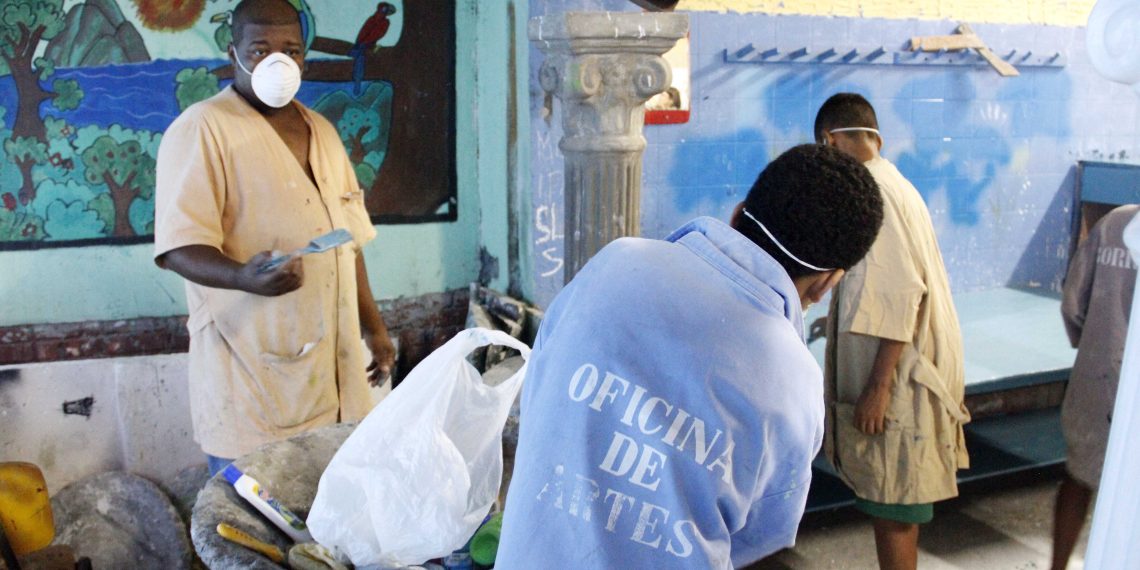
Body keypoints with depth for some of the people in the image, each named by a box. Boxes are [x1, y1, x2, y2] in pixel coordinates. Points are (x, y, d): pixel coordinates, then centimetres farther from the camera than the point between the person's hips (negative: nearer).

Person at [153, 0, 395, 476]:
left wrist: (372, 325, 18)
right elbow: (179, 245, -14)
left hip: (333, 363, 6)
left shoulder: (322, 132, 16)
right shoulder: (202, 129, -7)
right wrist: (243, 276, -33)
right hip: (253, 374, -6)